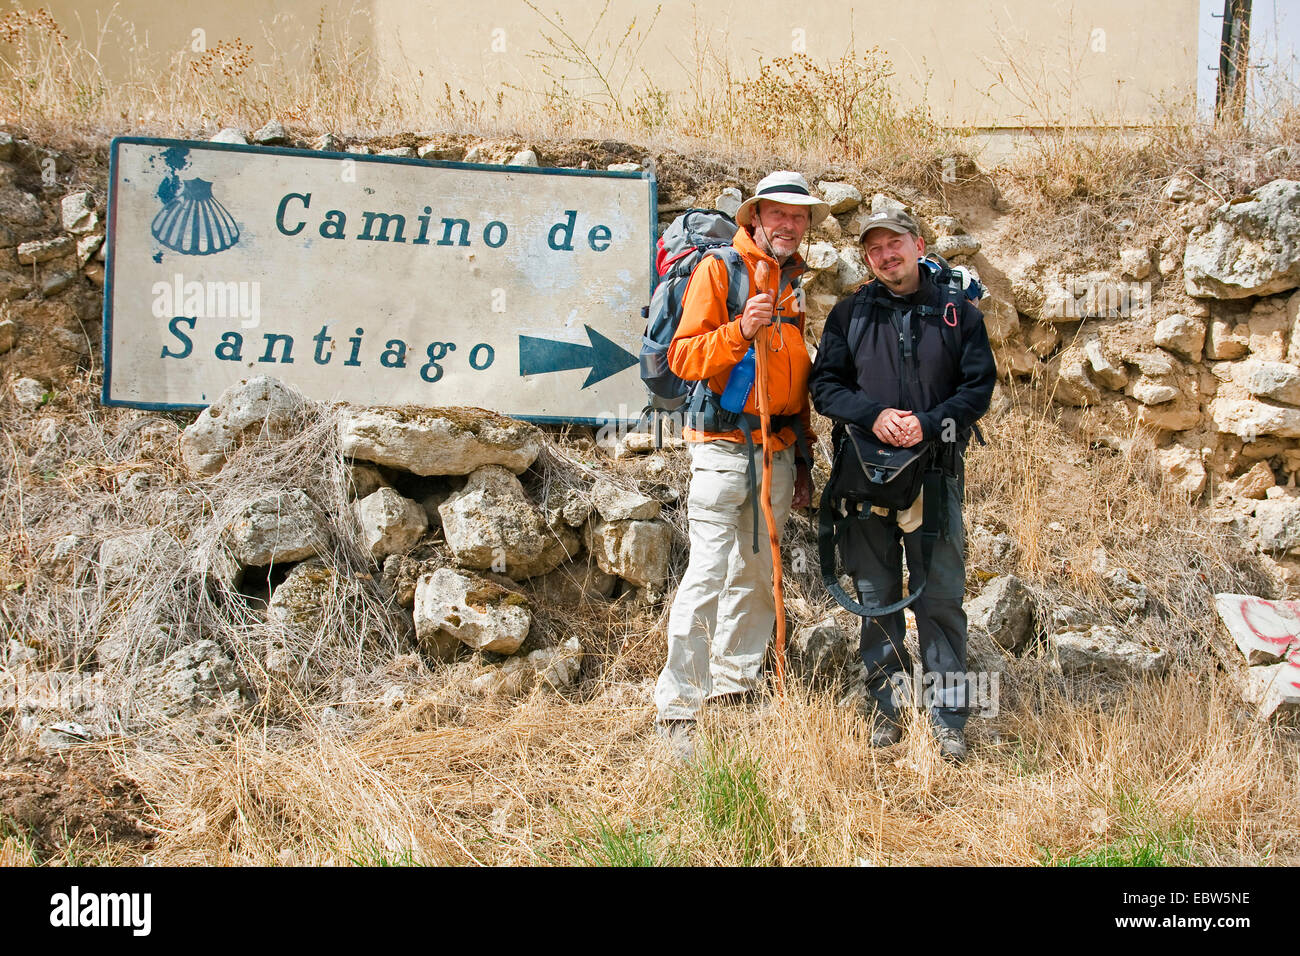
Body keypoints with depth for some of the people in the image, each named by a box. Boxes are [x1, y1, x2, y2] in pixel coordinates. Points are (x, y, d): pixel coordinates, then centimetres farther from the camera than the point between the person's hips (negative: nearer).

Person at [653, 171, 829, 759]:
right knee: (708, 573, -12)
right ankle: (677, 708, -8)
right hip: (724, 445, -6)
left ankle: (735, 687, 21)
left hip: (779, 449, 7)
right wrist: (740, 331, -25)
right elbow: (683, 357, -9)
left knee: (756, 574, 10)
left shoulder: (799, 283, 17)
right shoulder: (720, 270, -3)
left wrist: (802, 460, 19)